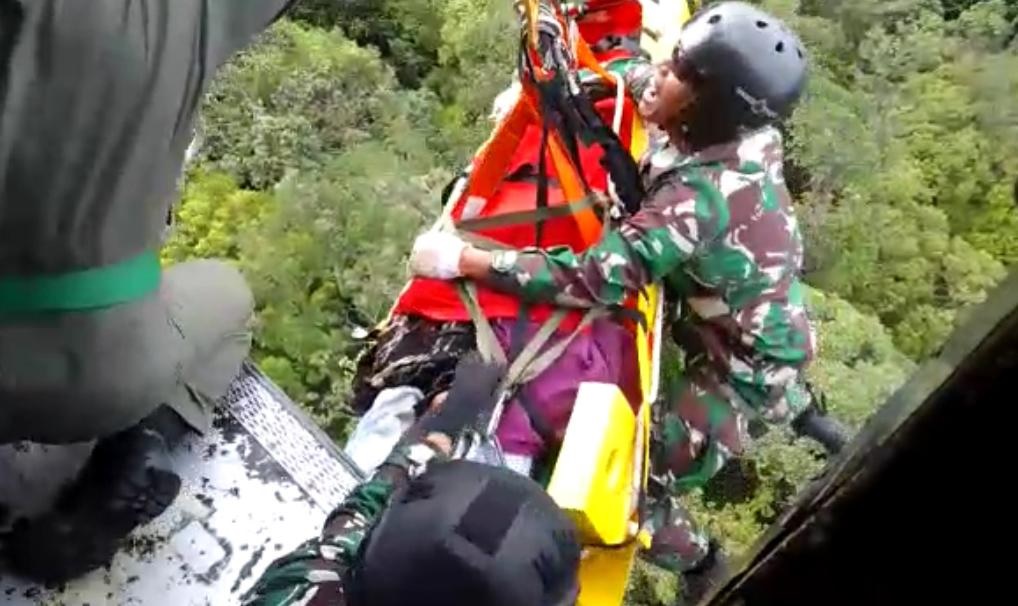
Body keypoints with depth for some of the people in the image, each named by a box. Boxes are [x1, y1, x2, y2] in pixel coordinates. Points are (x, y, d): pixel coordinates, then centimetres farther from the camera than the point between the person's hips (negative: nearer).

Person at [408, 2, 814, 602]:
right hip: (758, 331, 8)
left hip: (747, 367, -8)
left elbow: (595, 277, -39)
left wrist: (464, 259, -33)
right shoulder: (749, 135, -11)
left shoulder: (700, 197, -36)